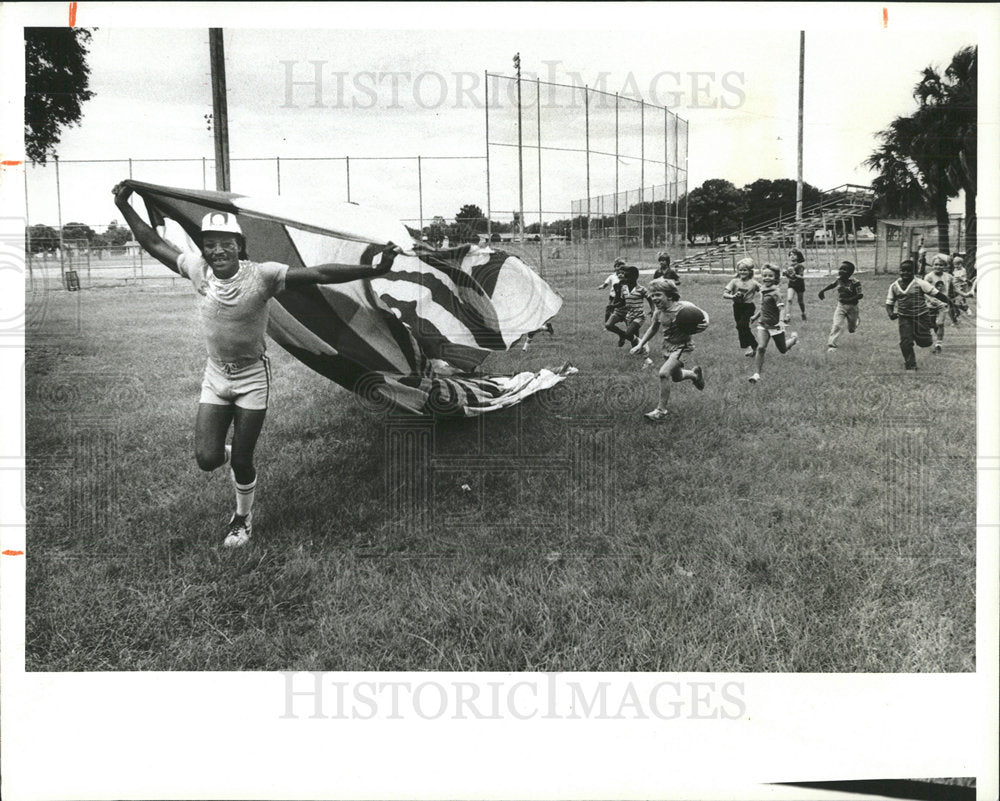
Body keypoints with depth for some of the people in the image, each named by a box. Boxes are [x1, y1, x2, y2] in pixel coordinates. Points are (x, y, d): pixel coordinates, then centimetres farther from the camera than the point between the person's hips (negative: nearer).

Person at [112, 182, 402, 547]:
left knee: (241, 460, 5)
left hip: (253, 377, -3)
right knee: (207, 459, -5)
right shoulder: (197, 270, -11)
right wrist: (124, 207, 2)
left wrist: (372, 270, -39)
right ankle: (226, 451, 36)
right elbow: (154, 244, 4)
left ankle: (243, 518, 34)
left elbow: (319, 274, -30)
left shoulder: (261, 275, -22)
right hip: (215, 375, 3)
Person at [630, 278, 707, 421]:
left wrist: (705, 322, -34)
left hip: (682, 346, -7)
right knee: (676, 377, 22)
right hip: (667, 345, 7)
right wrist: (640, 344, 9)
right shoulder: (658, 313, -6)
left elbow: (703, 314, -11)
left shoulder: (684, 307, -23)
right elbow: (653, 328, 14)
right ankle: (695, 374, 56)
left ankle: (661, 410, -12)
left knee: (664, 373, -22)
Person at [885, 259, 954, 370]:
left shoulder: (920, 283, -9)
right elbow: (889, 303, 7)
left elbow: (936, 294, -7)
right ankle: (910, 365, 12)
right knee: (905, 342, -6)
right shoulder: (894, 286, 0)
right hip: (904, 317, 2)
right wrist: (890, 313, -13)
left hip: (920, 316, -2)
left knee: (924, 343, -1)